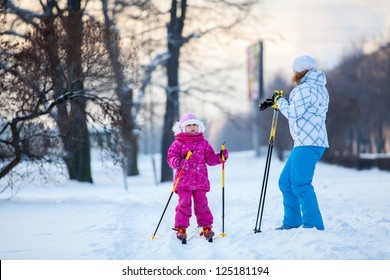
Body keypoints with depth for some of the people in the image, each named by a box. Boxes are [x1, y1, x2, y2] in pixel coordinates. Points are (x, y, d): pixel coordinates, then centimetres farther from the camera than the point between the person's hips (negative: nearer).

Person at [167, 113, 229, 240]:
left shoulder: (203, 143, 12)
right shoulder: (178, 143, 2)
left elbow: (210, 158, 14)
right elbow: (171, 157, -5)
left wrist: (220, 157, -2)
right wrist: (178, 162, -26)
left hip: (200, 180, 2)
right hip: (184, 181, -2)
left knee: (202, 203, 3)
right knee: (184, 203, -4)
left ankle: (206, 226, 12)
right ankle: (181, 228, 3)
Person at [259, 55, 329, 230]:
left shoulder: (306, 89, -12)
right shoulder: (317, 88, 20)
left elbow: (293, 113, -14)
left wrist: (280, 101, 2)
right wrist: (275, 103, 22)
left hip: (308, 144, -11)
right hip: (305, 143, 11)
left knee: (300, 185, -12)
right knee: (286, 182, 15)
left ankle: (313, 227, -13)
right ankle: (292, 223, 21)